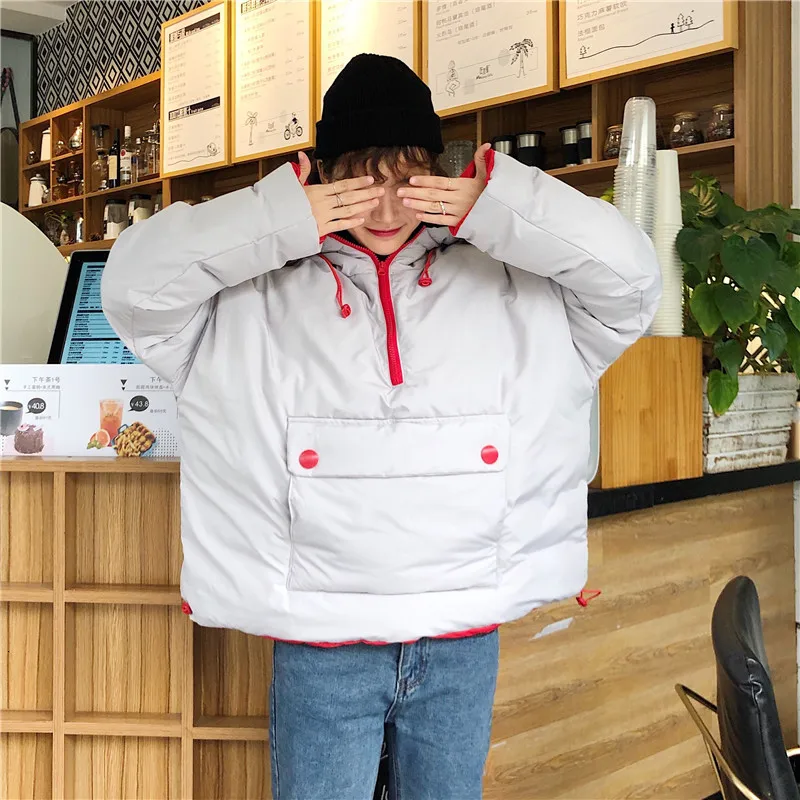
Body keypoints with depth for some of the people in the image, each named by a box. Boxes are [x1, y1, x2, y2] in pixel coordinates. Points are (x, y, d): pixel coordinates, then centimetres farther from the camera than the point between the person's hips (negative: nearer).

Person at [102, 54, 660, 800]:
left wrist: (499, 210, -13)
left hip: (464, 643, 2)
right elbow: (133, 284, -7)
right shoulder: (259, 292, 0)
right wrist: (281, 221, -15)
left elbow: (631, 278, -2)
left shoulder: (513, 286, 2)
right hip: (319, 647, -1)